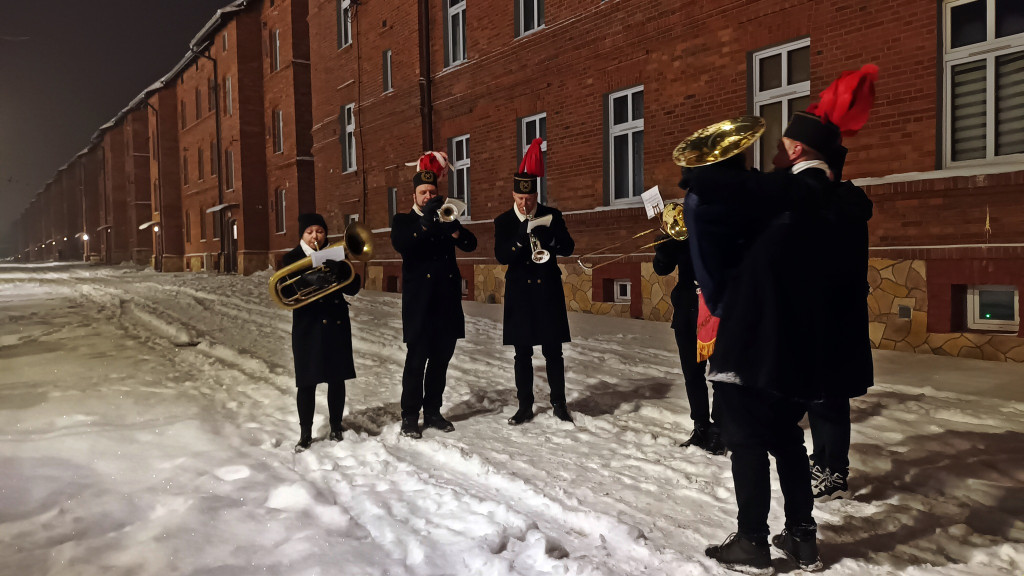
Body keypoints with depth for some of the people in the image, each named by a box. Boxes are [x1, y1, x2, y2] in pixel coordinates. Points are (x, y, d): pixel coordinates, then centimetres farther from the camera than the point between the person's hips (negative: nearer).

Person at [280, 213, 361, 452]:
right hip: (307, 326, -2)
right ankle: (305, 434, 12)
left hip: (337, 323, 2)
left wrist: (339, 270, -22)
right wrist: (309, 278, -33)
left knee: (337, 379, 8)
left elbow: (353, 288, -2)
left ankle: (336, 428, 22)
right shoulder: (292, 259, 2)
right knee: (307, 382, 0)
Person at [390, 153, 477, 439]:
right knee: (416, 359, -5)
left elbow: (470, 244, 2)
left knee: (440, 359, 8)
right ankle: (410, 416, 4)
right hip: (419, 301, -4)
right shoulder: (403, 220, 6)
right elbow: (400, 244, -16)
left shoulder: (445, 217, 16)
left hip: (447, 300, 4)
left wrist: (452, 227, -17)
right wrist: (425, 222, -24)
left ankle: (433, 411, 19)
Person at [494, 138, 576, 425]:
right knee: (523, 353, 6)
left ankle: (559, 403, 18)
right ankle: (525, 406, 16)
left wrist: (549, 237, -21)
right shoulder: (503, 221, 2)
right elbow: (501, 256, -8)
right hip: (519, 293, 1)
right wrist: (522, 237, -23)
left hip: (548, 291, 0)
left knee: (553, 350, 4)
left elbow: (568, 248, -2)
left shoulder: (551, 216, 2)